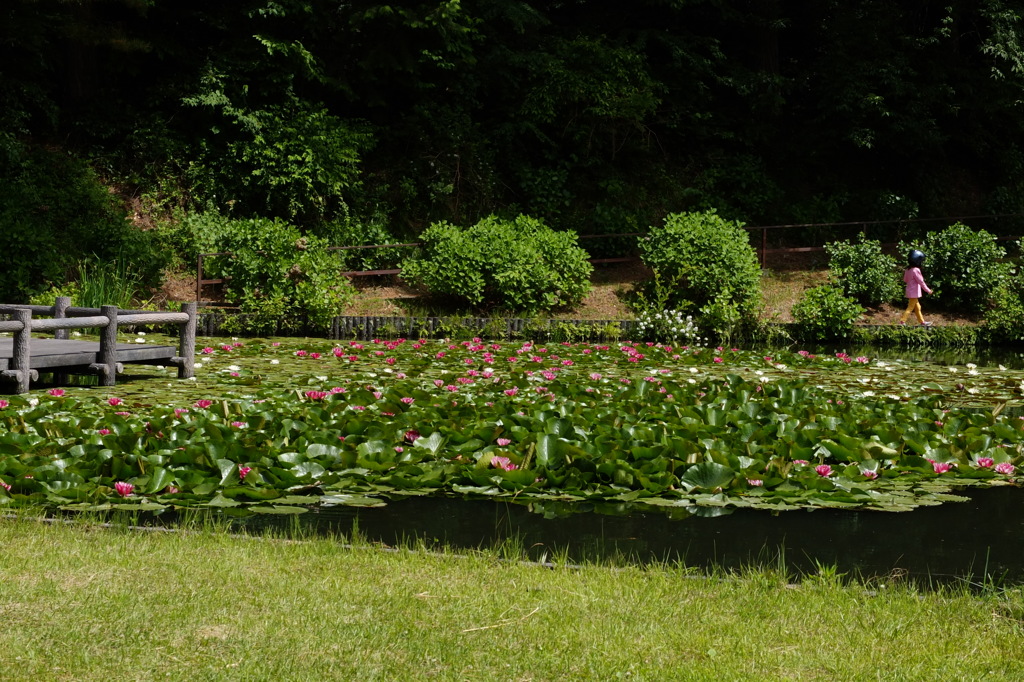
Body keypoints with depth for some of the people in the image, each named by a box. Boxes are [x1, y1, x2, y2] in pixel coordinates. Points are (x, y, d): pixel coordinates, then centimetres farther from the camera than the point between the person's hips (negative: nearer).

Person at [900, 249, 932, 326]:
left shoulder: (908, 269, 4)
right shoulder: (916, 270, -21)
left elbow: (905, 279, 12)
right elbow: (921, 282, -17)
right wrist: (928, 290, -8)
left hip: (910, 292, 9)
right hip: (914, 293, -9)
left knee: (917, 307, 16)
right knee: (910, 308, -2)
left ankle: (922, 321, 25)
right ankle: (902, 321, -2)